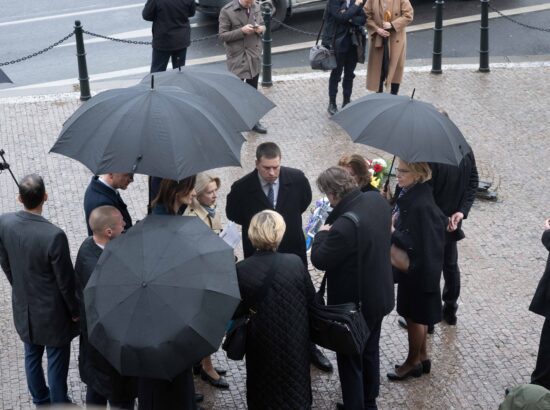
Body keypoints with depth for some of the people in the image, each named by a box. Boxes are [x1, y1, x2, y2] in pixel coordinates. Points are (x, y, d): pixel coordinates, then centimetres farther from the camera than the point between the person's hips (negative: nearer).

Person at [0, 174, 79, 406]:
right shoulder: (54, 236, -33)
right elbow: (66, 281, -20)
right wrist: (75, 311, -3)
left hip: (23, 306, 6)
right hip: (52, 312, -6)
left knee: (32, 356, 25)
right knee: (57, 361, 15)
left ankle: (40, 400, 45)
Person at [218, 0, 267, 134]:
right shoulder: (227, 11, -14)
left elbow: (262, 25, 17)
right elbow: (222, 35, -12)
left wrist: (261, 29, -7)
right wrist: (242, 31, -24)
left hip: (254, 58, 6)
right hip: (237, 60, -6)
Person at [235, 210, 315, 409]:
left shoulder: (241, 270, -20)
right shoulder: (295, 263, -18)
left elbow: (235, 311, -12)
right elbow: (311, 298, -5)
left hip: (260, 344, 0)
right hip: (294, 341, 0)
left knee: (263, 393, 22)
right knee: (295, 391, 23)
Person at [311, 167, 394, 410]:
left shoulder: (344, 226, -36)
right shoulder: (377, 199, -9)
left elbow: (320, 260, -22)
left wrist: (323, 233, -6)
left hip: (354, 303, -8)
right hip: (380, 294, 9)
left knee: (350, 358, 12)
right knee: (371, 350, 26)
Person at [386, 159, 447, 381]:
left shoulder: (421, 205, -31)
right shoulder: (405, 192, -4)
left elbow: (418, 245, -27)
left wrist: (392, 232, -23)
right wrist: (391, 219, -5)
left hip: (419, 269, -9)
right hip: (410, 265, 9)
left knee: (414, 316, 11)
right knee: (415, 315, 23)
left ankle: (413, 362, 31)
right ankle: (422, 357, 40)